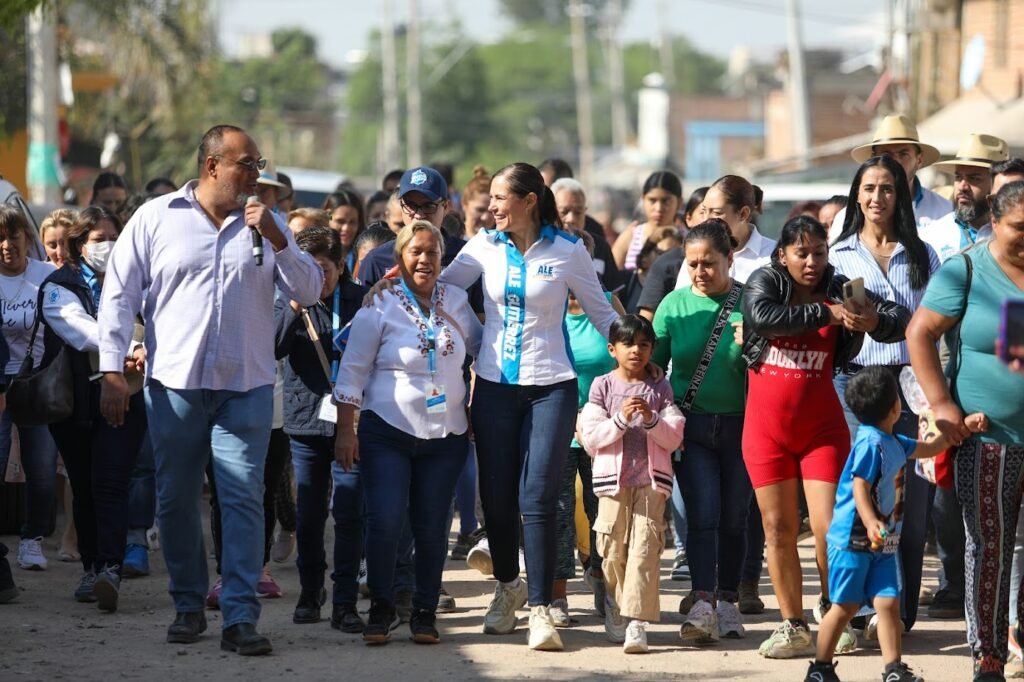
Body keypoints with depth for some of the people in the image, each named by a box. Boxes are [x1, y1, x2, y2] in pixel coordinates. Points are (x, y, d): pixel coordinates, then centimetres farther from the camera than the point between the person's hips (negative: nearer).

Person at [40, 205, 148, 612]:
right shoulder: (59, 287, 3)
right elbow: (78, 328, -15)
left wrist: (146, 350, -24)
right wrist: (125, 351, -28)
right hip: (77, 404, 1)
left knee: (110, 485, -14)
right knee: (84, 488, 8)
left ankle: (110, 570, -24)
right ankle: (91, 568, 18)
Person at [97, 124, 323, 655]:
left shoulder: (265, 224, 9)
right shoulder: (156, 219, 2)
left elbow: (309, 292, 4)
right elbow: (119, 296, 4)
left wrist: (277, 241, -10)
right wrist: (112, 371, -2)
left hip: (246, 387, 1)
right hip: (173, 385, 0)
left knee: (244, 498, -7)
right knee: (175, 499, 7)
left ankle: (240, 617, -8)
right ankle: (188, 606, 21)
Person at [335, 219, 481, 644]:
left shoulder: (455, 302, 7)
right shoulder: (379, 305, -4)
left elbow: (481, 348, 21)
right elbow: (353, 368, -3)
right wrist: (345, 430, -7)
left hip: (444, 435, 3)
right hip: (387, 433, -3)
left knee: (432, 528, 4)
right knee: (385, 522, -10)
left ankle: (425, 611, 16)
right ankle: (381, 609, 5)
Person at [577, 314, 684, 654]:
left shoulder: (660, 388, 9)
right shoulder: (603, 386, 6)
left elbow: (674, 437, 4)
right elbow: (591, 438, -1)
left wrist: (651, 419, -14)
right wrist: (621, 419, -15)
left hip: (651, 479, 0)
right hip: (613, 480, 0)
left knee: (645, 547, -10)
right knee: (613, 549, 1)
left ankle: (636, 622, -14)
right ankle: (616, 608, 23)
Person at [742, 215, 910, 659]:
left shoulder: (840, 289, -3)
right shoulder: (764, 282, -3)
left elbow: (902, 319, -9)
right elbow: (763, 317, -25)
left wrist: (875, 321, -31)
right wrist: (825, 313, -27)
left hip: (821, 427, -1)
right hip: (766, 427, 1)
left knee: (829, 526, -7)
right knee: (778, 527, 4)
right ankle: (793, 626, 11)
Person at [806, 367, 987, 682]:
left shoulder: (894, 443, 10)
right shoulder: (871, 443, -18)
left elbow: (928, 448, 26)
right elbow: (860, 488, -24)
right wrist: (871, 523, -38)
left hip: (883, 544, 8)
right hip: (853, 541, -8)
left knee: (889, 603, 1)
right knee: (846, 606, 0)